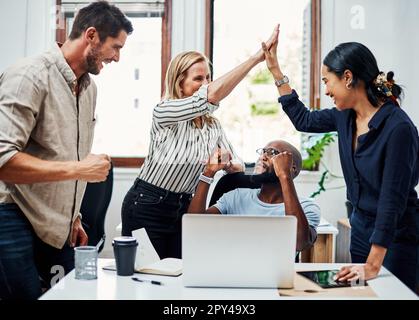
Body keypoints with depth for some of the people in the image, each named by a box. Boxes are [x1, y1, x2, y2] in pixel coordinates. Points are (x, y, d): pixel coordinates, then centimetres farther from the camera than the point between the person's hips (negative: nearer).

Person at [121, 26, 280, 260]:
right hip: (147, 205, -6)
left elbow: (237, 165, 5)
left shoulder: (213, 125, 7)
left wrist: (230, 165, -21)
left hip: (182, 207, 6)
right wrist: (258, 57, -30)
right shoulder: (164, 112, -15)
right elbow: (213, 94, -29)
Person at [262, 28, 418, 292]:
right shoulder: (346, 116, -3)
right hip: (361, 226, 7)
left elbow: (392, 199, -26)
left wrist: (373, 265, -27)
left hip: (397, 237, -7)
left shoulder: (398, 128, -25)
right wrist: (275, 68, 13)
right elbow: (304, 120, 15)